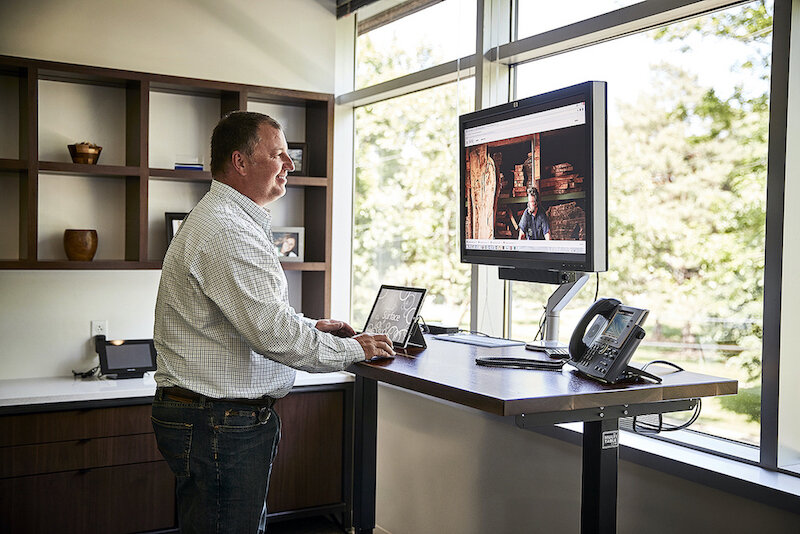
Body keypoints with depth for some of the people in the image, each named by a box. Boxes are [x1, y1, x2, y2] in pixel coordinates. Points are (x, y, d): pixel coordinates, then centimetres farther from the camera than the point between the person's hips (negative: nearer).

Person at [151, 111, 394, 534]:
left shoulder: (227, 220, 17)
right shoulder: (226, 231, -20)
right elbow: (272, 333, -24)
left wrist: (309, 326, 16)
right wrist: (352, 349, -11)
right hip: (217, 423, -11)